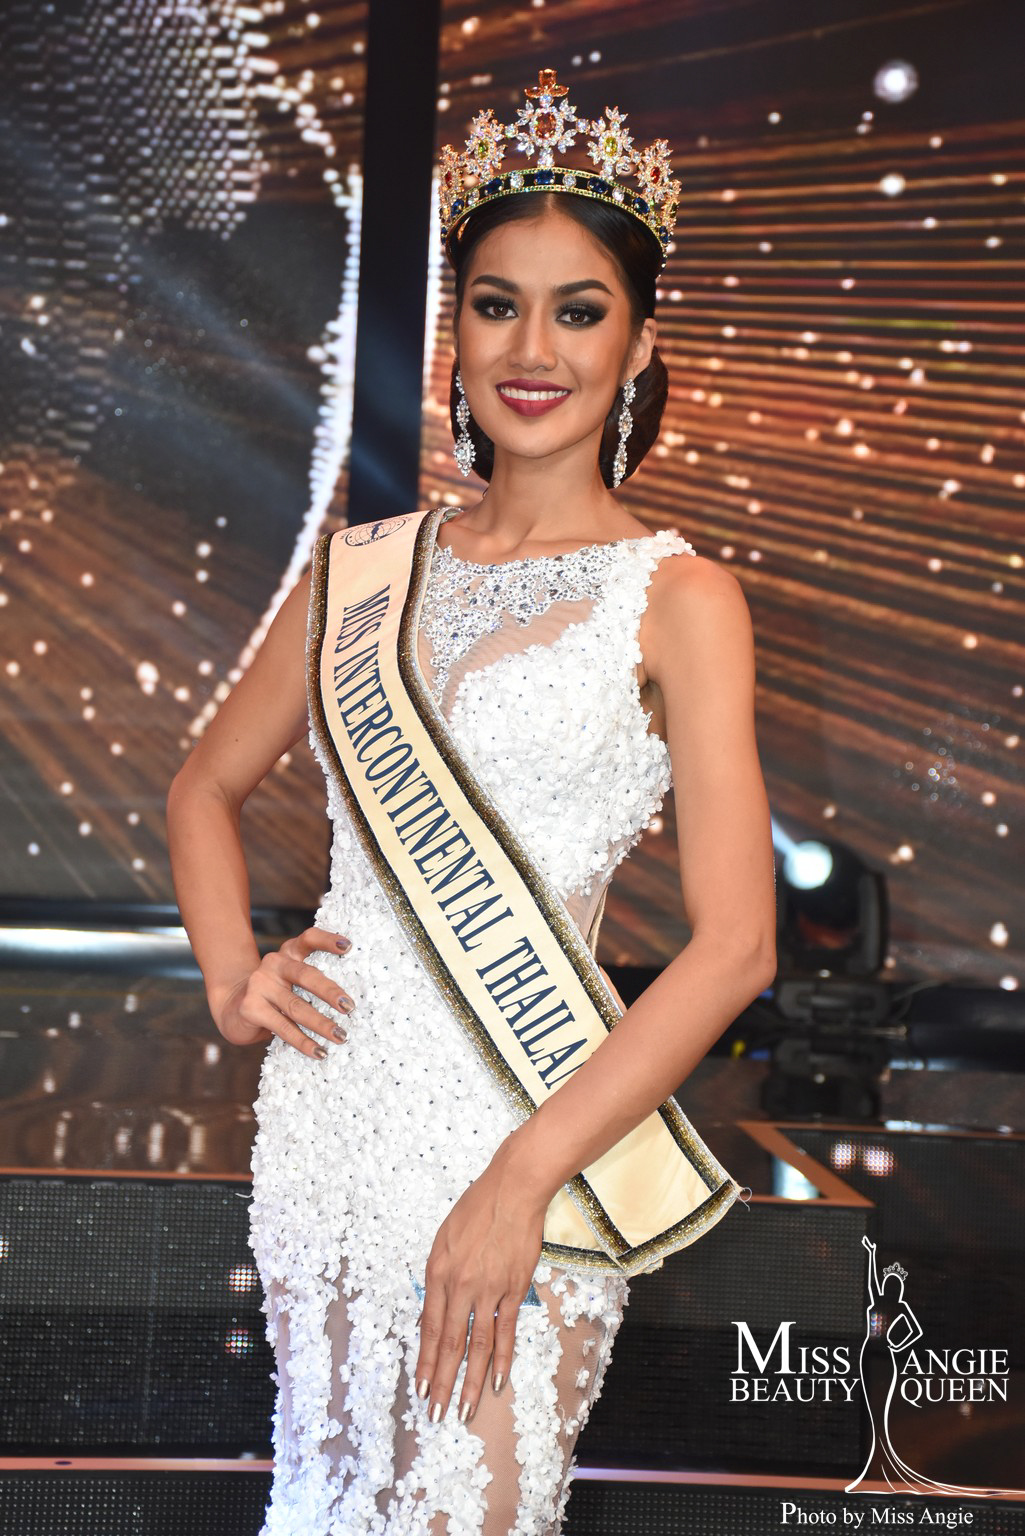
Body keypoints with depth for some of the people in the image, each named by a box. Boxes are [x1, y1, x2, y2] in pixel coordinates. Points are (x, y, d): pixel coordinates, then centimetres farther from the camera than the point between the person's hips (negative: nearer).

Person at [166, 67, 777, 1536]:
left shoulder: (677, 599, -5)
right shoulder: (364, 567, 9)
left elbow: (735, 944, -10)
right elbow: (207, 784, 21)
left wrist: (525, 1176, -16)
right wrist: (231, 968, 2)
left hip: (521, 1131, -4)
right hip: (326, 1106, 4)